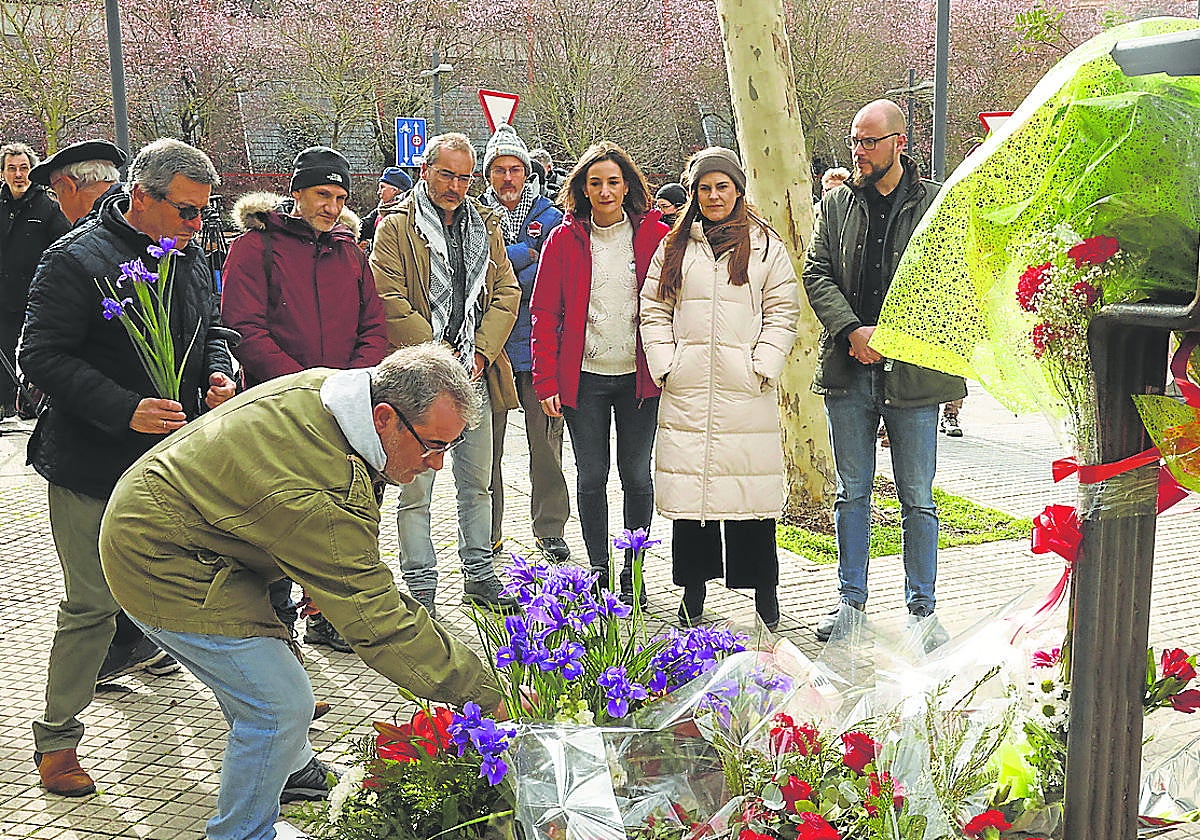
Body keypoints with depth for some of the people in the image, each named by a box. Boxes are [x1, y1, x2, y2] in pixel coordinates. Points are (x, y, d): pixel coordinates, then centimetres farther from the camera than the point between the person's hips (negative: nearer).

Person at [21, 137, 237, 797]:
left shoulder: (191, 258, 10)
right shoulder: (77, 260, -13)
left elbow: (208, 331, 23)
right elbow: (42, 354, -17)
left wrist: (218, 373, 0)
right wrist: (126, 410, -26)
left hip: (171, 458, 7)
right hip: (91, 466, -6)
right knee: (91, 603, -1)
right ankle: (56, 737, 13)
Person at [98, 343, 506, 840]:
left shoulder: (323, 387, -8)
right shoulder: (324, 500, -36)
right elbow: (377, 623, -32)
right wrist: (485, 695, -26)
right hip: (161, 569, -10)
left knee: (264, 651, 25)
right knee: (280, 705, -9)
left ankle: (289, 770, 48)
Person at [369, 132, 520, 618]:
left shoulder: (486, 227, 14)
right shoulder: (396, 228, -2)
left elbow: (506, 294, 9)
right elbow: (389, 301, -10)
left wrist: (480, 352, -4)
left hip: (475, 375, 5)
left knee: (477, 482, 14)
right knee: (416, 488, -2)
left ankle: (480, 576, 26)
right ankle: (420, 587, 8)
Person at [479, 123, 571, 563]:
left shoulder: (551, 218, 7)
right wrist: (524, 253, -11)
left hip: (538, 342, 0)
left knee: (546, 440, 5)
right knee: (486, 442, 3)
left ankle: (550, 528, 17)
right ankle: (487, 531, 16)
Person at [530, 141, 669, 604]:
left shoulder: (655, 236, 1)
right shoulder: (565, 240, 2)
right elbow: (545, 313, 2)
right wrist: (547, 380, -5)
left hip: (640, 376, 0)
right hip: (584, 378, 0)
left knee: (637, 476, 7)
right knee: (591, 476, 6)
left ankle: (632, 572, 20)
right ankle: (598, 570, 20)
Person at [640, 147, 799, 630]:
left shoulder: (765, 245, 8)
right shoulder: (674, 247, 14)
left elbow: (783, 312, 5)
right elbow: (654, 309, 12)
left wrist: (762, 368, -5)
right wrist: (664, 364, 1)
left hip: (745, 391, -2)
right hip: (686, 391, 2)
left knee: (750, 485, -3)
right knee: (688, 483, 3)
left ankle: (764, 591, 11)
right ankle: (693, 592, 15)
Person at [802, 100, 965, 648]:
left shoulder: (936, 206, 0)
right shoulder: (837, 204, 10)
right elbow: (816, 273, 4)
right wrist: (853, 331, -11)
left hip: (912, 372, -3)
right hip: (848, 374, 3)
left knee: (917, 500, 5)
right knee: (851, 493, 12)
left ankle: (922, 609, 17)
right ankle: (851, 602, 23)